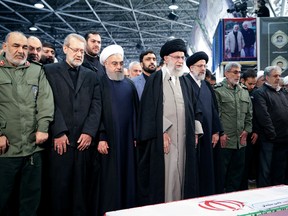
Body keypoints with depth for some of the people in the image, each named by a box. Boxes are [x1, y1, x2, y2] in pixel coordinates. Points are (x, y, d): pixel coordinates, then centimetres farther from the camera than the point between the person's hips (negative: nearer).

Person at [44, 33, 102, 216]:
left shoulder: (91, 75, 16)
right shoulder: (50, 71, 7)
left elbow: (96, 105, 7)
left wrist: (89, 132, -5)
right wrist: (58, 132, -10)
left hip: (85, 139, 3)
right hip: (60, 140, -2)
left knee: (82, 186, 6)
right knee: (60, 186, 3)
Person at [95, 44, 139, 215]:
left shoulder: (130, 85, 12)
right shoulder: (99, 84, -2)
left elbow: (135, 111, 11)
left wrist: (136, 136, 5)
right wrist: (100, 138, -15)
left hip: (128, 140, 5)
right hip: (108, 140, -4)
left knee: (128, 177, 10)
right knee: (109, 180, 2)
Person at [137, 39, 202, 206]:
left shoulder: (185, 82, 15)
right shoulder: (155, 80, -2)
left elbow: (193, 108, 18)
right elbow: (149, 109, -9)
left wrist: (195, 132, 9)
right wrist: (162, 132, -15)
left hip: (184, 138, 6)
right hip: (163, 136, -5)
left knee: (181, 174, 9)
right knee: (164, 175, -2)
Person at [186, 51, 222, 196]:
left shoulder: (206, 85, 15)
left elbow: (213, 108, 15)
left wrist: (216, 131, 10)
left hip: (207, 135, 7)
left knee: (206, 168, 14)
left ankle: (206, 195, 26)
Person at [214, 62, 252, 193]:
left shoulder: (244, 92, 15)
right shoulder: (218, 91, -6)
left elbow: (249, 113, 18)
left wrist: (247, 130, 7)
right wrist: (221, 133, -13)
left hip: (240, 140, 7)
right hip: (225, 140, -6)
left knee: (238, 170, 14)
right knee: (221, 172, 2)